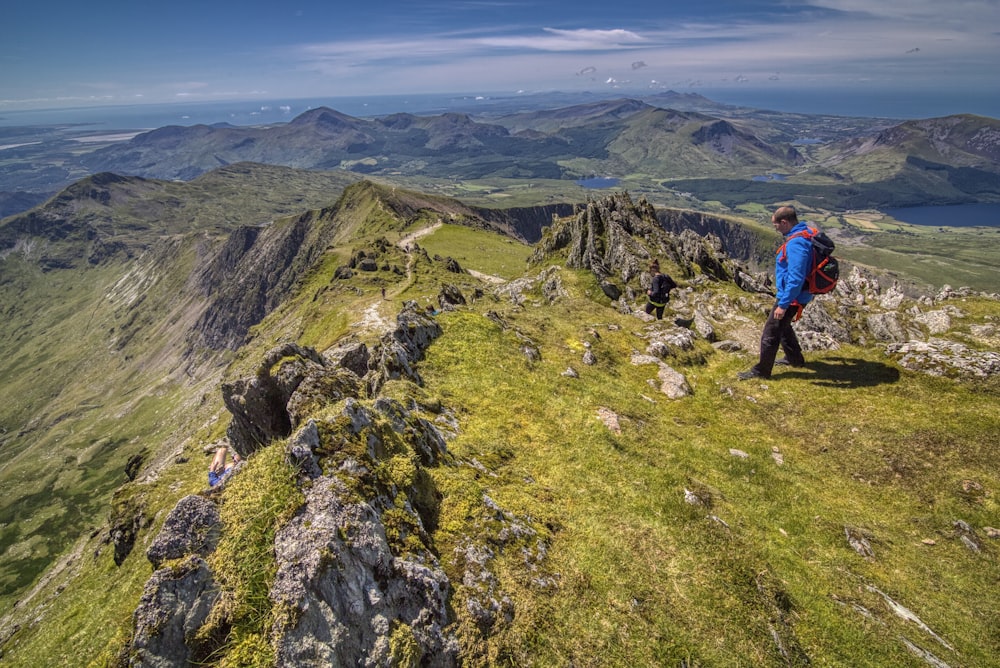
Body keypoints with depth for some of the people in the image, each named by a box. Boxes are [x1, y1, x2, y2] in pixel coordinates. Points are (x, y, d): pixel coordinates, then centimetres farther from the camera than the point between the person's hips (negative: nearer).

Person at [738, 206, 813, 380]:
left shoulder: (796, 243, -27)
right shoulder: (805, 233, 4)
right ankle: (794, 358, 45)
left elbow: (796, 278, -31)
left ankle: (761, 370, 13)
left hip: (791, 297, -10)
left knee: (770, 333, 1)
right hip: (796, 295, 10)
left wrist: (783, 304, -26)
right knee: (783, 326, 28)